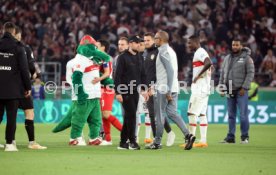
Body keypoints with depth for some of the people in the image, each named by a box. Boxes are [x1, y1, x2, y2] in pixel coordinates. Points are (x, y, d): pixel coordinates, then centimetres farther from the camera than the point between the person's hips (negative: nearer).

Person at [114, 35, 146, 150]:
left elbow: (142, 75, 20)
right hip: (125, 92, -7)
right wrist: (118, 92, -14)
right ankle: (132, 141, -6)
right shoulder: (123, 57, -6)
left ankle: (123, 142, 13)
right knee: (131, 115, -10)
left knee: (129, 116, 8)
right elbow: (117, 75, -9)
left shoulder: (139, 58, 14)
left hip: (135, 91, 7)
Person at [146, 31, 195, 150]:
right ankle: (188, 135, -5)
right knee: (172, 113, 9)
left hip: (164, 89, -9)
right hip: (173, 88, 9)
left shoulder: (163, 52, -12)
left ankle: (157, 142, 6)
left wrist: (168, 91, -22)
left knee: (160, 115, 0)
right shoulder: (170, 51, 17)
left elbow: (170, 71, -21)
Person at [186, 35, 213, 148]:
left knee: (192, 113, -9)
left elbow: (209, 63, -28)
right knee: (202, 114, 10)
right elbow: (209, 64, 22)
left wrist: (198, 75, -21)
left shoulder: (200, 52, -12)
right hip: (204, 88, 10)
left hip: (200, 88, -10)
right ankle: (203, 141, 10)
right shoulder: (200, 53, 18)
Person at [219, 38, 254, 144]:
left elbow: (250, 74, -7)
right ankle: (230, 137, 10)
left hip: (241, 91, -5)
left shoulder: (246, 58, -1)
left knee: (243, 114, -6)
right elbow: (222, 73, 19)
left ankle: (245, 137, 1)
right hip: (230, 91, 5)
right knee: (231, 115, 6)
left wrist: (244, 88, -14)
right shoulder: (227, 58, 15)